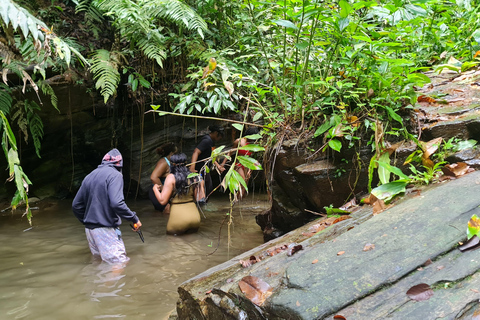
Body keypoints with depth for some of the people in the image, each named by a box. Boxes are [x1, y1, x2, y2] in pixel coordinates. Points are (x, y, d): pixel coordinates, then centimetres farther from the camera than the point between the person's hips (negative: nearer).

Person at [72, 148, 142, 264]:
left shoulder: (89, 176, 14)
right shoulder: (115, 174, -8)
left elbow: (76, 205, 14)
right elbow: (116, 203, -23)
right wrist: (134, 219, -14)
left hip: (90, 229, 8)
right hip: (106, 229, -8)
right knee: (120, 263, -8)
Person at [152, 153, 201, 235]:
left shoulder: (171, 177, -7)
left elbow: (162, 201, -8)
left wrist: (155, 188, 7)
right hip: (195, 217, 4)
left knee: (170, 233, 21)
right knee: (192, 231, 30)